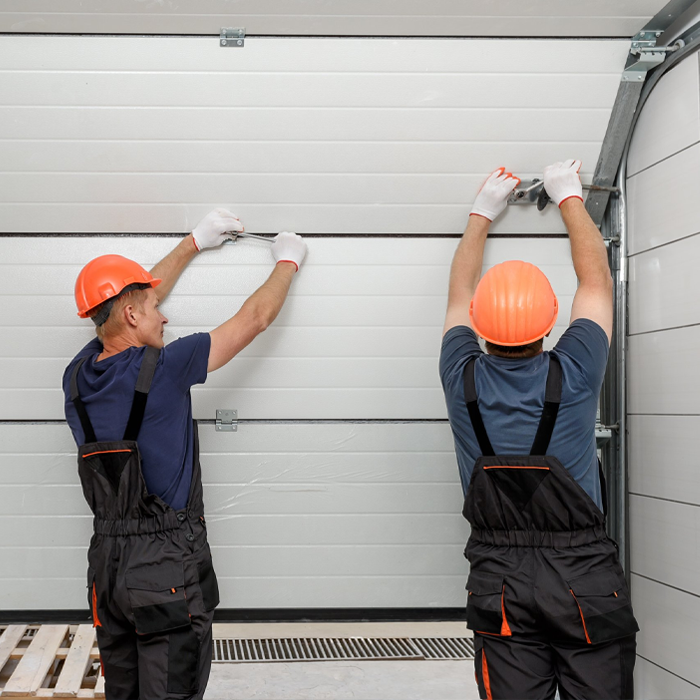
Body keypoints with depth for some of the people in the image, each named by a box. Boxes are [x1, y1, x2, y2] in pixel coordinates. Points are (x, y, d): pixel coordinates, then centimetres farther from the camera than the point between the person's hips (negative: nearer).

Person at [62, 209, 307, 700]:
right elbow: (255, 318, -3)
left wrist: (195, 242, 30)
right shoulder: (163, 368, -15)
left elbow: (125, 300, 20)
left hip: (107, 562, 7)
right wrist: (288, 261, 16)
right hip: (167, 565, -7)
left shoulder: (79, 376, 3)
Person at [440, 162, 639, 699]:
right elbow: (597, 280, 7)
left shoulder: (464, 381, -7)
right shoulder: (572, 376, -11)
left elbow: (459, 293, 13)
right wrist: (571, 198, 20)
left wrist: (481, 215, 26)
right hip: (585, 577, -2)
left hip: (500, 581, 2)